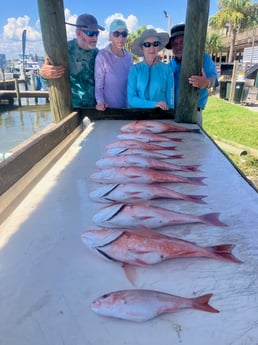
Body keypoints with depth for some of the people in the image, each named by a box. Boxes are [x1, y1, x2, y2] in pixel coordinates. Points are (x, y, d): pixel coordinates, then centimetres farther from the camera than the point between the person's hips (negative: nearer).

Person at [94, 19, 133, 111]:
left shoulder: (128, 56, 2)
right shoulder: (102, 56, -13)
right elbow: (98, 84, -12)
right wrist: (100, 102, -26)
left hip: (126, 105, 5)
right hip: (109, 107, -5)